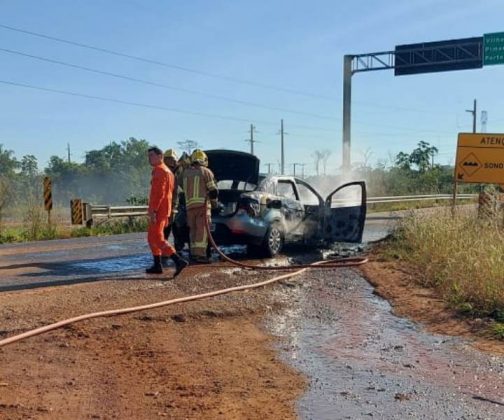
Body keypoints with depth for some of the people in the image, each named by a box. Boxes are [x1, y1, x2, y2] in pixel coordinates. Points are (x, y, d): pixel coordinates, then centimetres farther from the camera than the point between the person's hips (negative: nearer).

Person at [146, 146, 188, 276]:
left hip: (158, 211, -10)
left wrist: (153, 211, -25)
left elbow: (159, 193, -23)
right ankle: (157, 266, 19)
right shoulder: (166, 171, 19)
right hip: (163, 211, 10)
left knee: (157, 239, -12)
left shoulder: (160, 171, -14)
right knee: (152, 238, 16)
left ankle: (179, 261, -20)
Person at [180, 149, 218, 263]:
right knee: (202, 230, -6)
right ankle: (200, 254, -10)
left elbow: (184, 188, 17)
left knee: (193, 230, 12)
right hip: (202, 204, -5)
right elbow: (213, 190, -2)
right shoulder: (206, 172, -1)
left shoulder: (185, 173, 14)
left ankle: (194, 253, 12)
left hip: (189, 205, 5)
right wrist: (214, 202, 11)